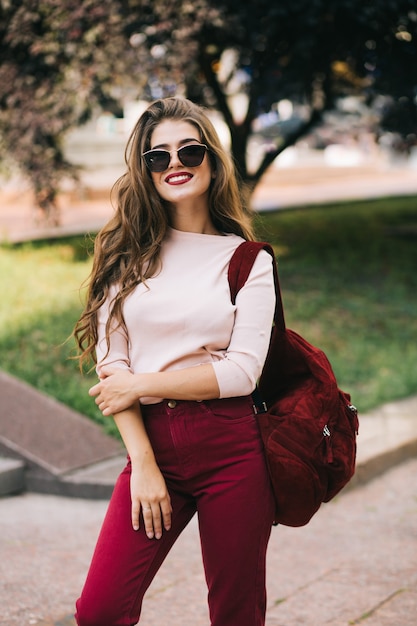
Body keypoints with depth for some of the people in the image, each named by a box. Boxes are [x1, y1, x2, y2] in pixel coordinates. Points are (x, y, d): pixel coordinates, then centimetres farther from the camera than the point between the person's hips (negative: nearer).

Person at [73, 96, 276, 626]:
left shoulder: (248, 260, 3)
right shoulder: (127, 254, 6)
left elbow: (242, 372, -6)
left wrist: (141, 384, -8)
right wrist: (142, 462, -9)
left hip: (232, 448, -1)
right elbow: (111, 364, -1)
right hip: (152, 441, 1)